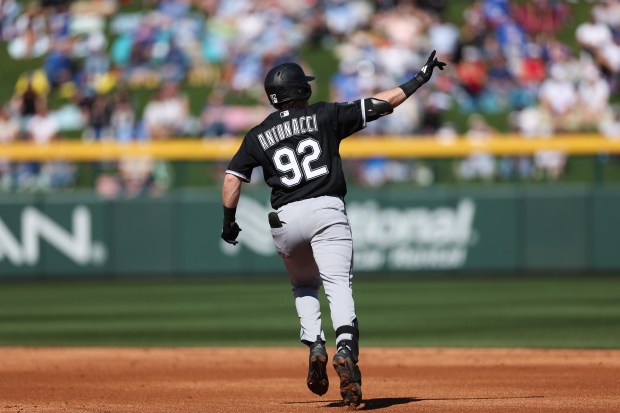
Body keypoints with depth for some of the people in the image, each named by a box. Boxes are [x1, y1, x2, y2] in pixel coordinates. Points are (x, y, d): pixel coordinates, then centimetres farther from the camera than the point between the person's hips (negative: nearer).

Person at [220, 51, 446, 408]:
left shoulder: (258, 136, 11)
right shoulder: (325, 116, 7)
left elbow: (232, 180, 5)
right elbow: (378, 105, 5)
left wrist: (229, 222, 16)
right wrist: (419, 80, 12)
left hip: (285, 219, 2)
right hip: (327, 211, -2)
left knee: (304, 285, 25)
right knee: (338, 285, -12)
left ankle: (314, 346, 3)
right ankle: (346, 349, -36)